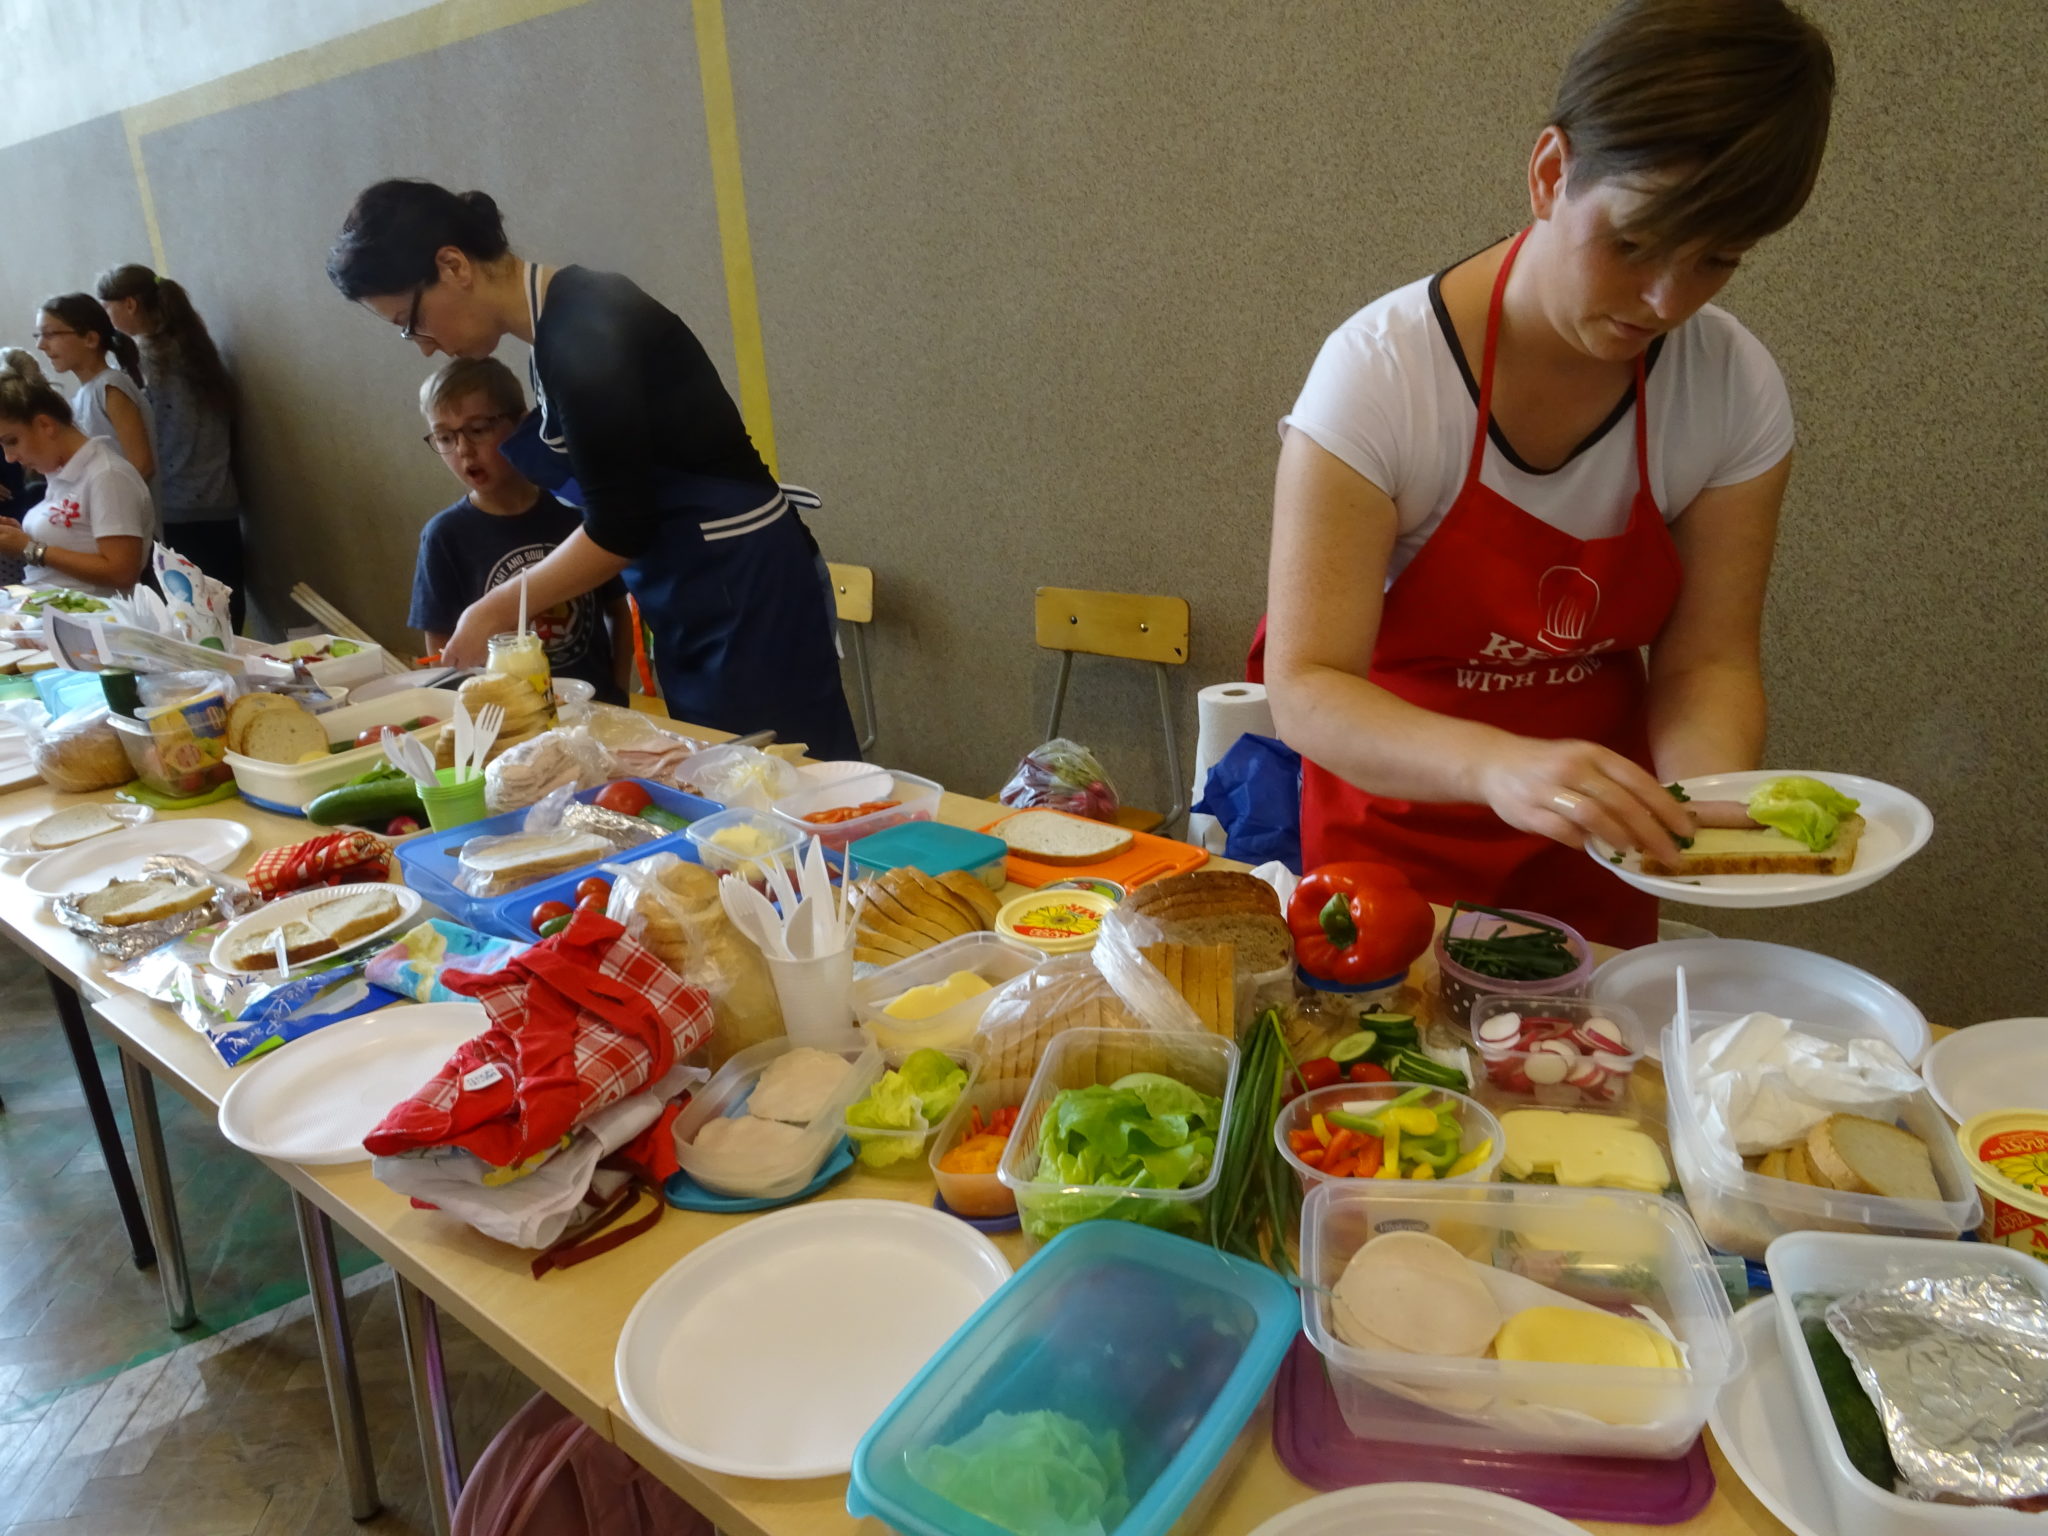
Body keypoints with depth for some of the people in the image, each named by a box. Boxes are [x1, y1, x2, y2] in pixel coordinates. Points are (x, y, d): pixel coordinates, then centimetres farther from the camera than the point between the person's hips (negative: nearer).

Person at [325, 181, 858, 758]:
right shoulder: (561, 325, 10)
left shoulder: (581, 334, -18)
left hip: (741, 584, -10)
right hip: (699, 594, 10)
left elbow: (619, 529, -17)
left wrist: (494, 611, -7)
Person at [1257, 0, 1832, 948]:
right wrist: (1499, 766, -46)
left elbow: (1706, 659, -9)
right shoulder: (1381, 371, -25)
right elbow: (1304, 689, -29)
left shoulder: (1737, 390, -13)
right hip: (1396, 825, -3)